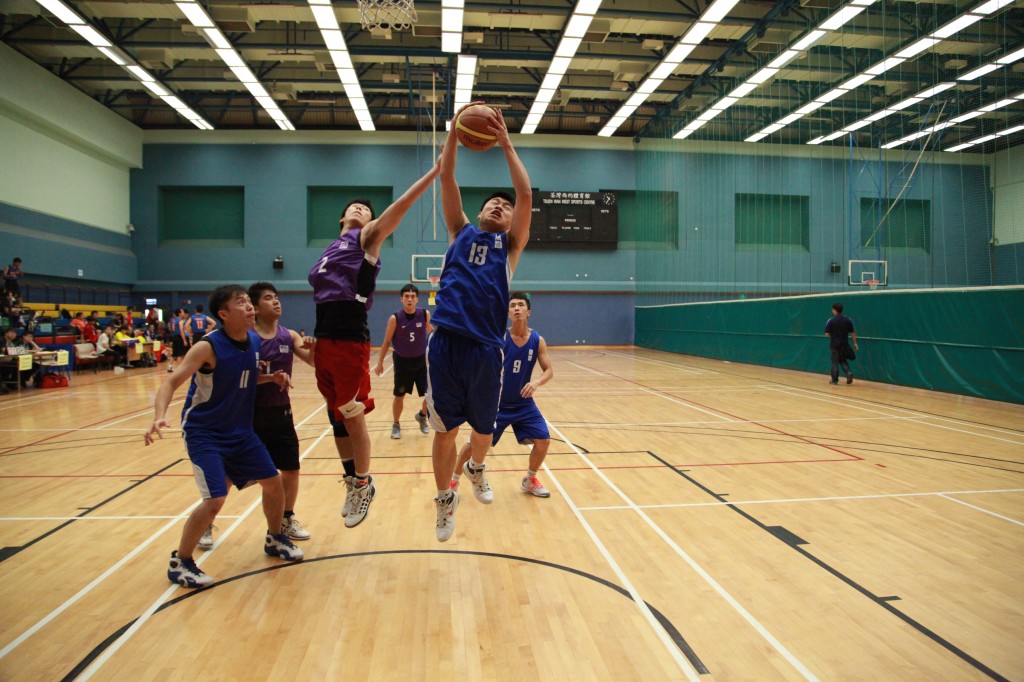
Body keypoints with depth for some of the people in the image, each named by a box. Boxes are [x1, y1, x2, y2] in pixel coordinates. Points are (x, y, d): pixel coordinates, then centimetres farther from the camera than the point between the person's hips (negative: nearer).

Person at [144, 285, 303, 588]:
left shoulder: (254, 341, -2)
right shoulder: (208, 347, -21)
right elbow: (170, 383, -25)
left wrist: (272, 377, -4)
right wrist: (159, 417, -42)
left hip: (240, 431, 7)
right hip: (203, 434, -7)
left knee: (274, 483, 9)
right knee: (215, 500, -16)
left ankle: (275, 539, 34)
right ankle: (179, 563, 7)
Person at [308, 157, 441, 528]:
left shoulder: (367, 237, 2)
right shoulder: (331, 250, 20)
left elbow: (401, 204, -11)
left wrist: (437, 169, -21)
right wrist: (314, 342, 14)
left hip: (351, 343, -7)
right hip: (324, 341, 7)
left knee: (352, 416, -1)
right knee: (336, 416, 13)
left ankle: (362, 484, 17)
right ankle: (353, 481, 28)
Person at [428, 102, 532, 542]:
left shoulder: (510, 245, 13)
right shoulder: (461, 233, 17)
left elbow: (526, 194, 1)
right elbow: (447, 180, 10)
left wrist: (506, 145, 2)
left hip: (486, 348, 0)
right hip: (445, 343, 0)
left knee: (483, 429, 13)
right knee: (444, 431, 5)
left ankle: (476, 469, 46)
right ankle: (445, 500, 26)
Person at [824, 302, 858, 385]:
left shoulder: (831, 320, -11)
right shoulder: (848, 320, 0)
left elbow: (827, 334, -10)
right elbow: (852, 333, 2)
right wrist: (855, 343, 9)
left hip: (834, 344, -3)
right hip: (845, 344, 3)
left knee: (835, 362, 6)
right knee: (843, 360, 18)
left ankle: (834, 380, 11)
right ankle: (848, 373, -5)